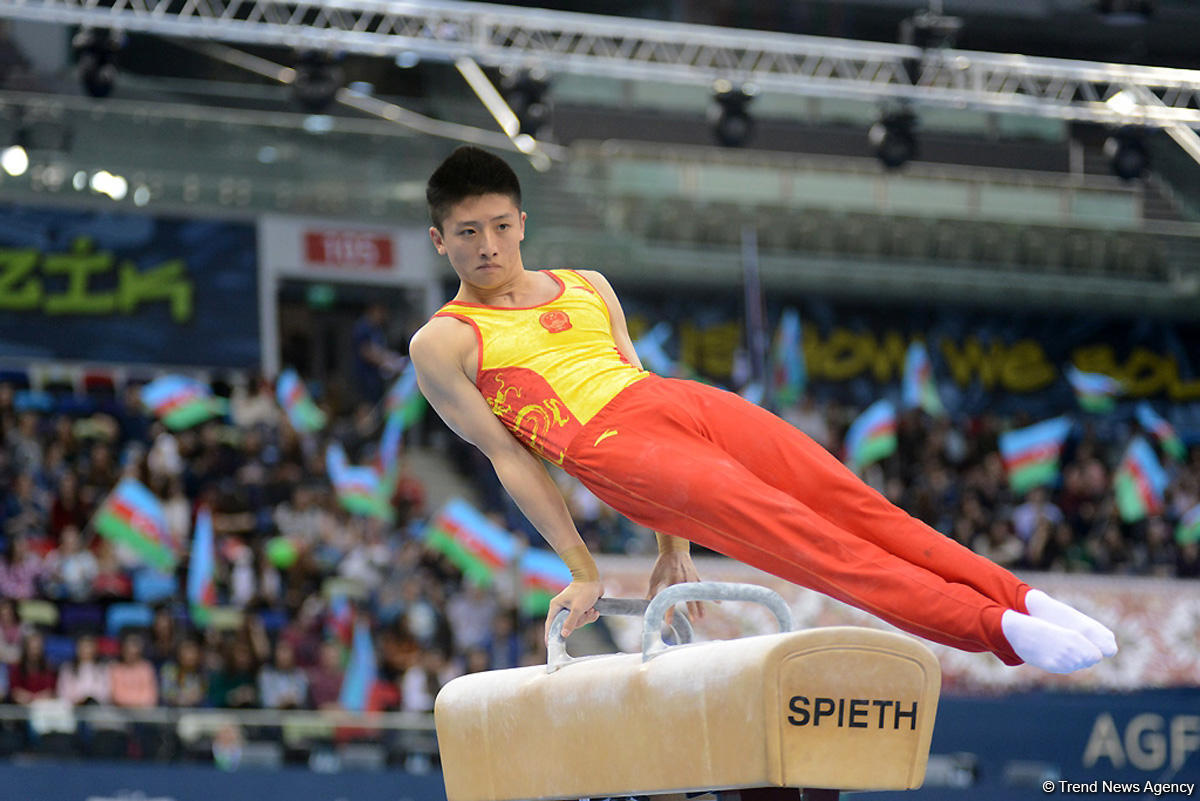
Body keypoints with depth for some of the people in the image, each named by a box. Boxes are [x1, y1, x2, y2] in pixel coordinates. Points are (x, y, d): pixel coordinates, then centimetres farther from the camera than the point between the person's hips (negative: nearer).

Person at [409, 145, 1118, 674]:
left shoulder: (585, 288, 25)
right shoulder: (442, 344, 9)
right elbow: (510, 458, 5)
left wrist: (675, 545, 18)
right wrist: (583, 572, 1)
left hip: (687, 403, 6)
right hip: (613, 445, -6)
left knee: (853, 503, -12)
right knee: (796, 536, -21)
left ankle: (1021, 598, -16)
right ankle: (993, 627, -32)